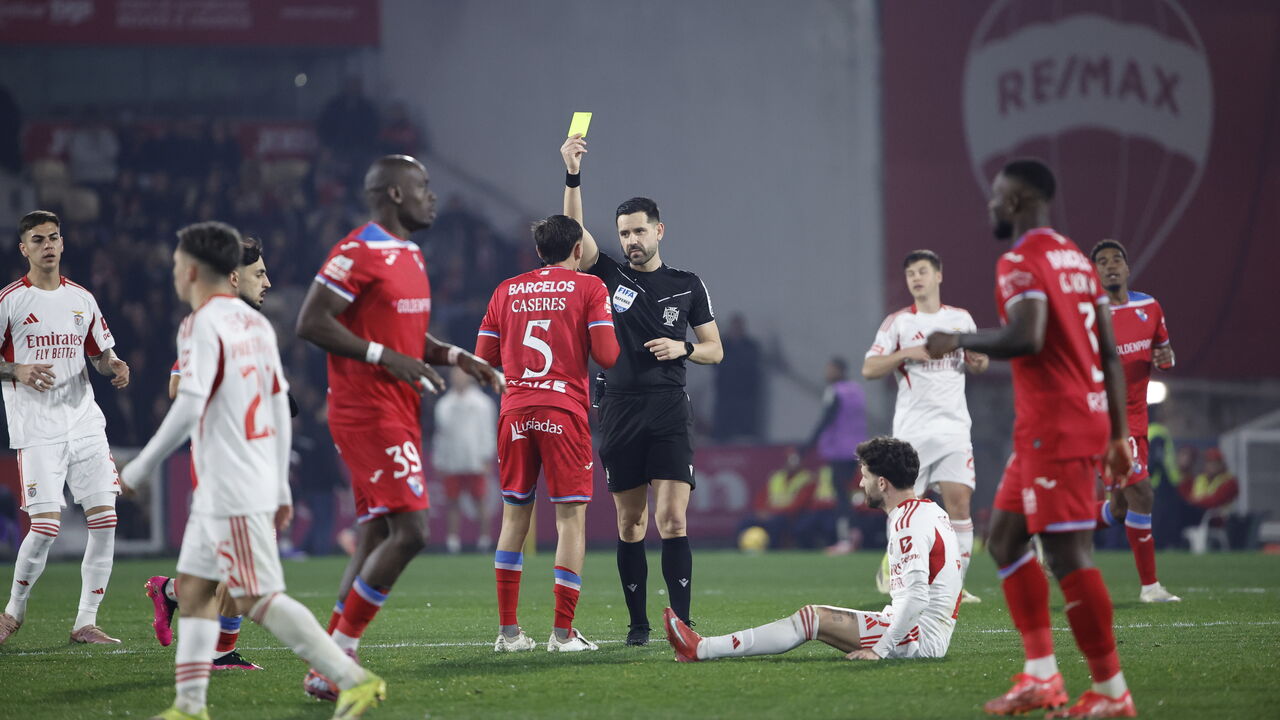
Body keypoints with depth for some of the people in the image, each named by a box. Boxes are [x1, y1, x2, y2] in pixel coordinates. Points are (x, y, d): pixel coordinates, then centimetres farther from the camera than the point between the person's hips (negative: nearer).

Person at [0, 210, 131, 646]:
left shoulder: (81, 299, 12)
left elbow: (101, 354, 21)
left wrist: (114, 366, -1)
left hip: (84, 421, 5)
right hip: (36, 429, -5)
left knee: (104, 519, -3)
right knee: (46, 526, -13)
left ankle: (85, 622, 5)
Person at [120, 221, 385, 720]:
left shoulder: (202, 326, -12)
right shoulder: (255, 323, 15)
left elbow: (188, 409, -20)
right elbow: (280, 407, 16)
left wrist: (139, 469, -12)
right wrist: (282, 488, 20)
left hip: (232, 491, -10)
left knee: (258, 599, -10)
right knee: (193, 588, 12)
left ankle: (354, 679, -16)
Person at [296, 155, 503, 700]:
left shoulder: (410, 255, 17)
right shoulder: (358, 253, -14)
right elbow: (311, 323, -18)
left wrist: (454, 357, 10)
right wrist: (384, 357, -21)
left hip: (397, 415, 10)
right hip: (367, 414, -10)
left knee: (377, 537, 8)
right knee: (411, 530, -15)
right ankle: (338, 657, -8)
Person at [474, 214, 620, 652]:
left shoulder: (506, 291, 12)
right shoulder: (589, 287, 1)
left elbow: (484, 359, 12)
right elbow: (607, 356, -6)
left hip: (515, 412, 4)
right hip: (565, 411, -4)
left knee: (514, 517, 11)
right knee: (571, 517, -1)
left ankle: (508, 631, 9)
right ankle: (563, 632, -6)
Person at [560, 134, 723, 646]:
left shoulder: (687, 286, 10)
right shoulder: (609, 276, 8)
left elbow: (715, 349, 15)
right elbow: (574, 230, -6)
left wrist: (683, 348, -6)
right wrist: (573, 176, -18)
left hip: (669, 412, -1)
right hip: (620, 409, 1)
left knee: (671, 519, -11)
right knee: (630, 523, 4)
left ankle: (681, 622, -12)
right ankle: (638, 622, 10)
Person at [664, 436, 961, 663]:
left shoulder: (909, 522, -16)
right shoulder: (930, 510, 16)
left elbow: (917, 595, -25)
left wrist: (881, 649, -23)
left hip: (922, 638, -9)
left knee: (812, 618, -11)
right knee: (812, 617, 7)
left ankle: (701, 649, -11)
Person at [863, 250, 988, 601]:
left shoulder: (961, 319, 11)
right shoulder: (897, 322, 4)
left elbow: (978, 363, 23)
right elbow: (869, 369, -2)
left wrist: (978, 361, -1)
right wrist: (906, 353, -15)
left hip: (953, 426, 1)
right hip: (911, 431, -1)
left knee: (959, 503, -10)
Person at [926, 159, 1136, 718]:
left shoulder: (1021, 264, -11)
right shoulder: (1075, 259, 16)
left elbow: (1026, 338, -27)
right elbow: (1110, 353, 16)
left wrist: (959, 343, -12)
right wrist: (1117, 434, 19)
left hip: (1053, 429, -10)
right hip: (1086, 416, 10)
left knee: (1067, 554, -8)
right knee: (1005, 537, 16)